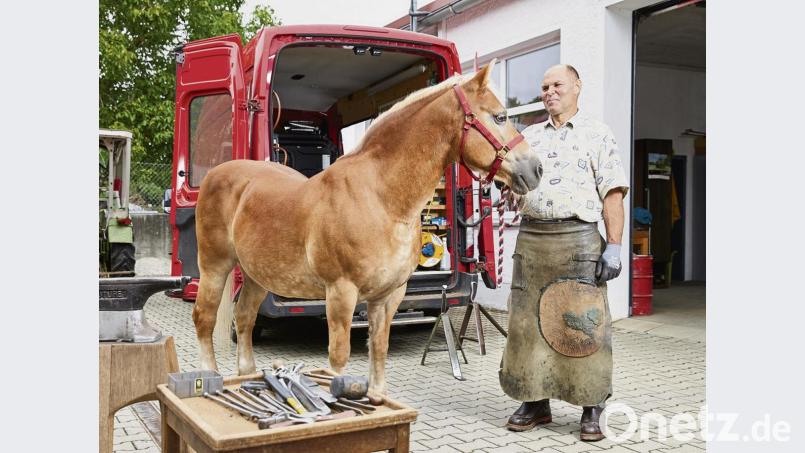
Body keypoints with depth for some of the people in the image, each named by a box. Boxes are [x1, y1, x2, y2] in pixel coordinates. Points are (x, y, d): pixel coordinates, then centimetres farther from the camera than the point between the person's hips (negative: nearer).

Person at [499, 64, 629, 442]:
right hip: (530, 239, 4)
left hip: (578, 238, -4)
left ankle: (592, 407, 10)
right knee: (526, 322, 5)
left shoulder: (597, 135, 6)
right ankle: (535, 403, 18)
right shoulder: (529, 137, 18)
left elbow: (613, 195, -1)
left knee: (584, 324, -3)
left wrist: (613, 246, -10)